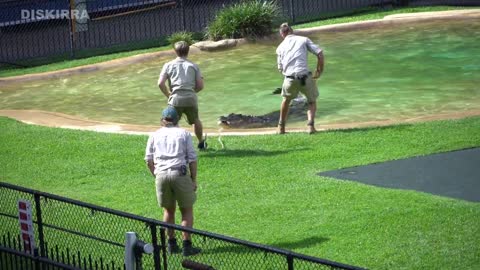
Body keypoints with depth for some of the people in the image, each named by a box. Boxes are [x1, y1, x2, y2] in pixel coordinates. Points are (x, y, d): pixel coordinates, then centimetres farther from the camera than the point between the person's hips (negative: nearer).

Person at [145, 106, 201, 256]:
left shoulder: (155, 135, 16)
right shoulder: (184, 134, 12)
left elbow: (148, 159, 9)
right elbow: (192, 158, 4)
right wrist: (194, 180, 8)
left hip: (161, 175, 2)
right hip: (180, 174, -2)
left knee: (168, 210, 18)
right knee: (187, 210, 8)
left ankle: (171, 243, 20)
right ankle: (187, 245, 3)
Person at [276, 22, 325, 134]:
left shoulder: (280, 47, 17)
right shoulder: (304, 40, 10)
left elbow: (280, 68, 17)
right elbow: (320, 53, 2)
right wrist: (319, 71, 11)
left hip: (289, 78, 2)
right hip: (305, 76, -2)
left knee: (286, 100, 29)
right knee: (312, 102, 18)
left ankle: (281, 127, 35)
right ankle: (310, 124, -6)